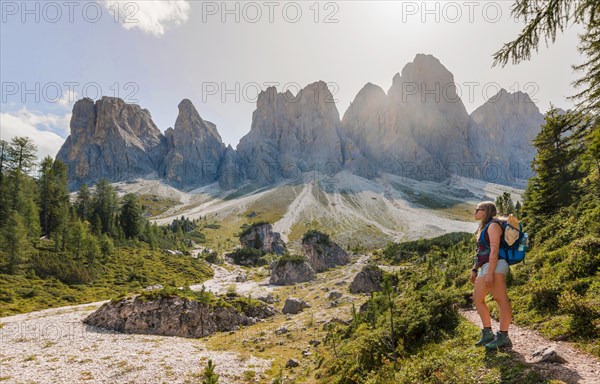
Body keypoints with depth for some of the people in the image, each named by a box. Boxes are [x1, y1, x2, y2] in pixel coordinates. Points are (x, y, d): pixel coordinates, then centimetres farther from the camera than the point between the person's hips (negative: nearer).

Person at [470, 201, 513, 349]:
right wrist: (474, 269, 19)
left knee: (501, 300, -8)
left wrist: (490, 272, -23)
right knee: (477, 298, 10)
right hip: (485, 267, 11)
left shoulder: (493, 225, -7)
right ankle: (487, 333, 17)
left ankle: (503, 337, -6)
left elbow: (494, 249, -17)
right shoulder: (483, 227, 22)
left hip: (495, 266, -10)